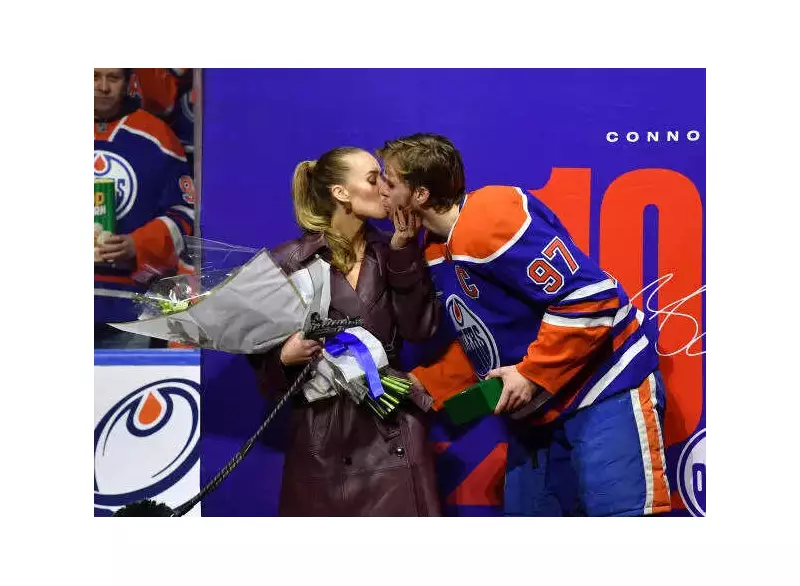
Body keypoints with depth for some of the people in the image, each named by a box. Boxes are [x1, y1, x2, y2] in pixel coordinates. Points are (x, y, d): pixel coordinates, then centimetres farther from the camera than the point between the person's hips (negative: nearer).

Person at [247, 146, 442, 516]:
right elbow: (261, 349, 0)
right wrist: (284, 358, -21)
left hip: (395, 425, 3)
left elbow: (419, 328, -5)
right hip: (325, 430, -3)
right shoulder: (291, 262, -5)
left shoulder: (389, 254, 7)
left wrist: (403, 251, -8)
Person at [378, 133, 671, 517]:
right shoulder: (436, 250, 8)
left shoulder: (491, 219, -22)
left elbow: (589, 297, -25)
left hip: (605, 388, -9)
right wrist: (417, 386, 4)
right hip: (538, 410, 10)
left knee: (620, 511, -10)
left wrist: (533, 374, -22)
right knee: (524, 510, 13)